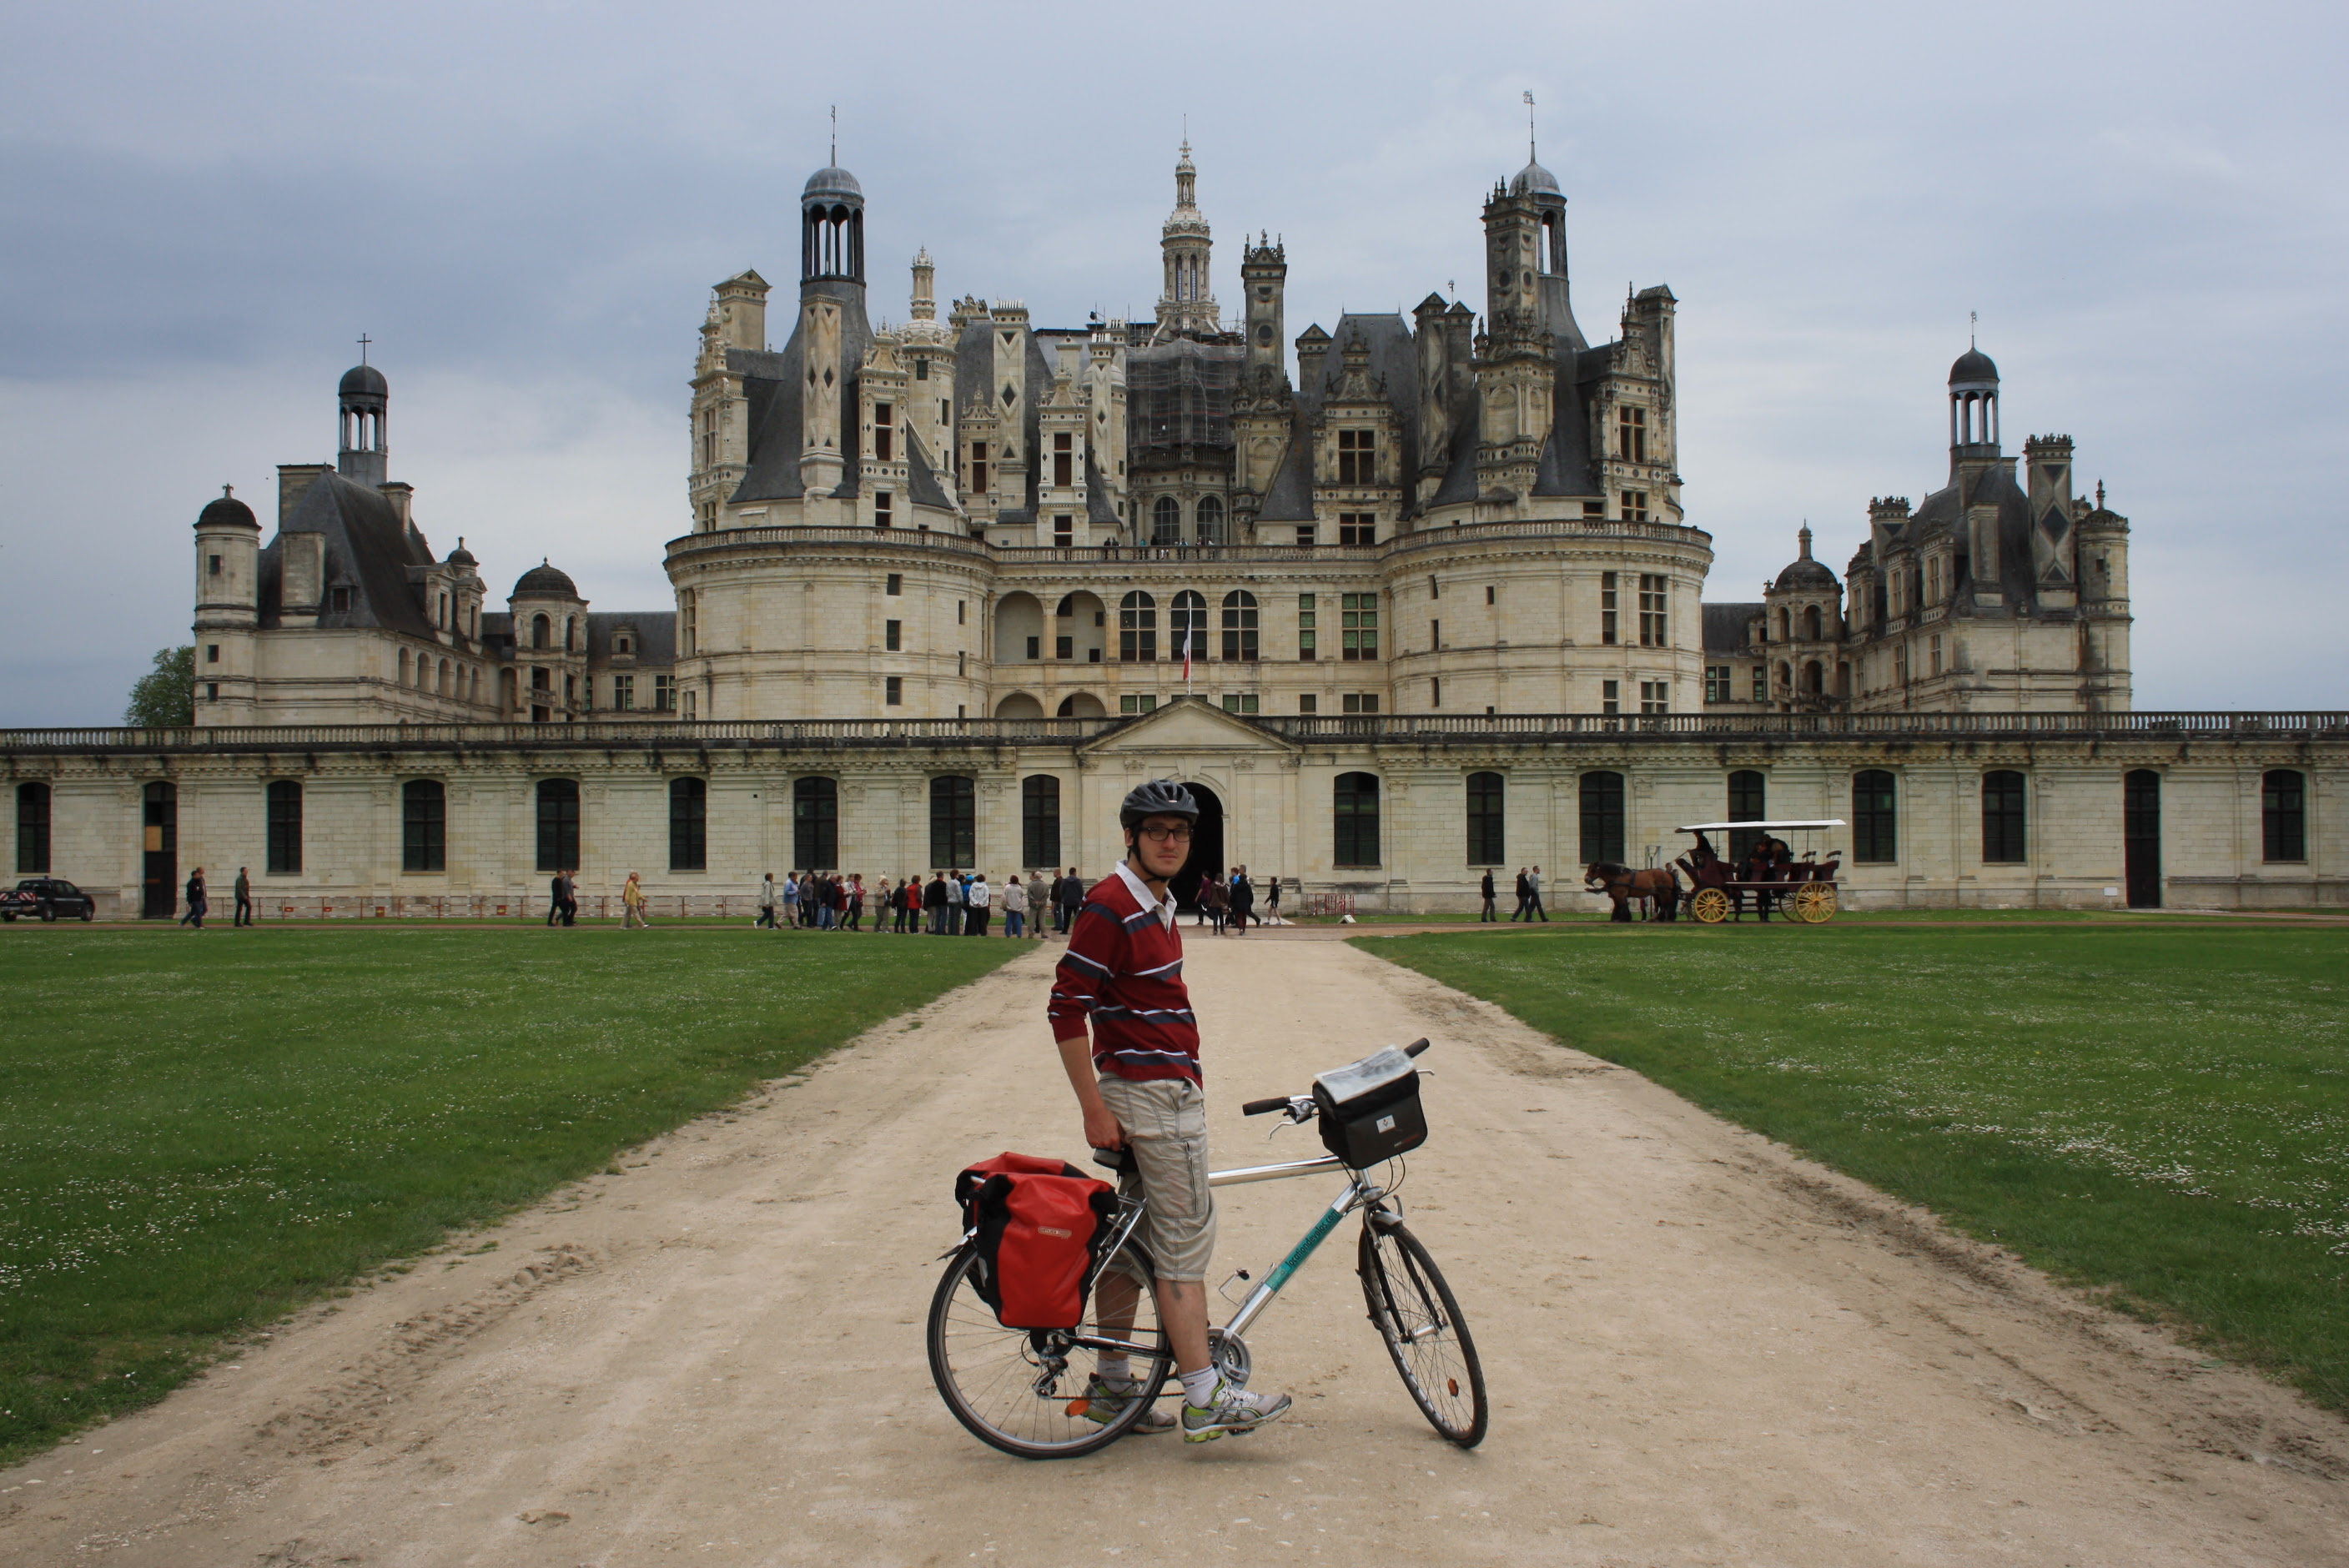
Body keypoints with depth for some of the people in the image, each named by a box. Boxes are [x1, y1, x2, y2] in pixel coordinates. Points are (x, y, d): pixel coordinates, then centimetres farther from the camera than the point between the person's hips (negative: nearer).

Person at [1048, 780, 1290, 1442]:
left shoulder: (1157, 904, 15)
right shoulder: (1110, 906, -16)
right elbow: (1066, 1011, -18)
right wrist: (1095, 1111, -18)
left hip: (1168, 1085, 10)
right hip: (1151, 1093, -10)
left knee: (1134, 1236, 13)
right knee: (1186, 1240, -8)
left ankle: (1110, 1385, 20)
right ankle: (1205, 1401, -4)